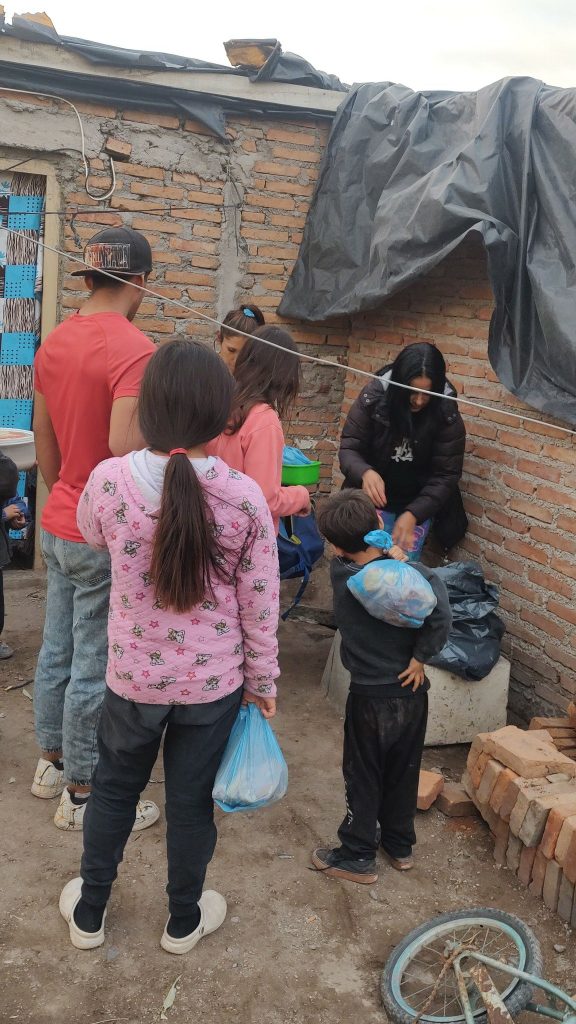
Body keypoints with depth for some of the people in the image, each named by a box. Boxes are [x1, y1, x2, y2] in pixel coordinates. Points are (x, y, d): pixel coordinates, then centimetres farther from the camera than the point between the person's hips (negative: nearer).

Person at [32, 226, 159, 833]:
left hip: (60, 526, 8)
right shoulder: (134, 350, -20)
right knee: (95, 666, 4)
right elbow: (124, 449, -29)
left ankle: (52, 762, 36)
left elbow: (44, 443, 13)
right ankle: (82, 795, 19)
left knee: (57, 651, 19)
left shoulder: (53, 343, 6)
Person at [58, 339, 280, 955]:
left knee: (113, 789, 23)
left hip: (133, 675, 1)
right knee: (192, 800, 18)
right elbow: (259, 607, -9)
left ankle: (89, 913, 42)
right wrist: (262, 680, 5)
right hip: (214, 682, 0)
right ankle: (184, 921, 40)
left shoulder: (109, 481, -17)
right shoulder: (245, 499, -18)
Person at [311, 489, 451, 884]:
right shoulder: (412, 574, -15)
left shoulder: (340, 575, -14)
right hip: (412, 693, 2)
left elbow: (349, 557, 9)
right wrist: (420, 657, -15)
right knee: (404, 773, 20)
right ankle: (400, 845, 36)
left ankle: (358, 857, 25)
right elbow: (441, 617, -28)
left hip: (370, 698, -2)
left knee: (363, 778, 13)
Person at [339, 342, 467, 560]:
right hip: (375, 500, 0)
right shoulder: (373, 397, -18)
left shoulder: (446, 413, -18)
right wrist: (365, 473, -35)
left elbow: (445, 475, -14)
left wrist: (412, 514, -24)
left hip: (419, 504, 0)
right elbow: (349, 448, -12)